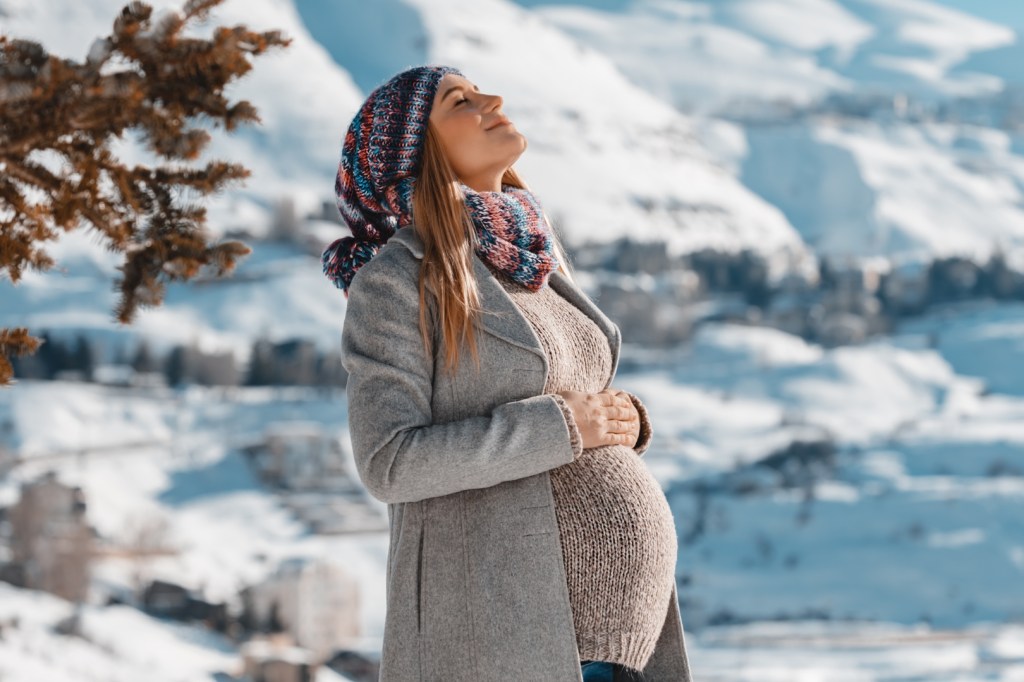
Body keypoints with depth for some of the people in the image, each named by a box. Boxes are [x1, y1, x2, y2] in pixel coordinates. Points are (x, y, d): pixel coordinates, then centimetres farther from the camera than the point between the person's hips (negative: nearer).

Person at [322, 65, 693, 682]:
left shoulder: (533, 266, 16)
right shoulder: (395, 278, -7)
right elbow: (390, 463, -14)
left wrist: (625, 419, 2)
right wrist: (559, 428, -15)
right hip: (498, 623, -8)